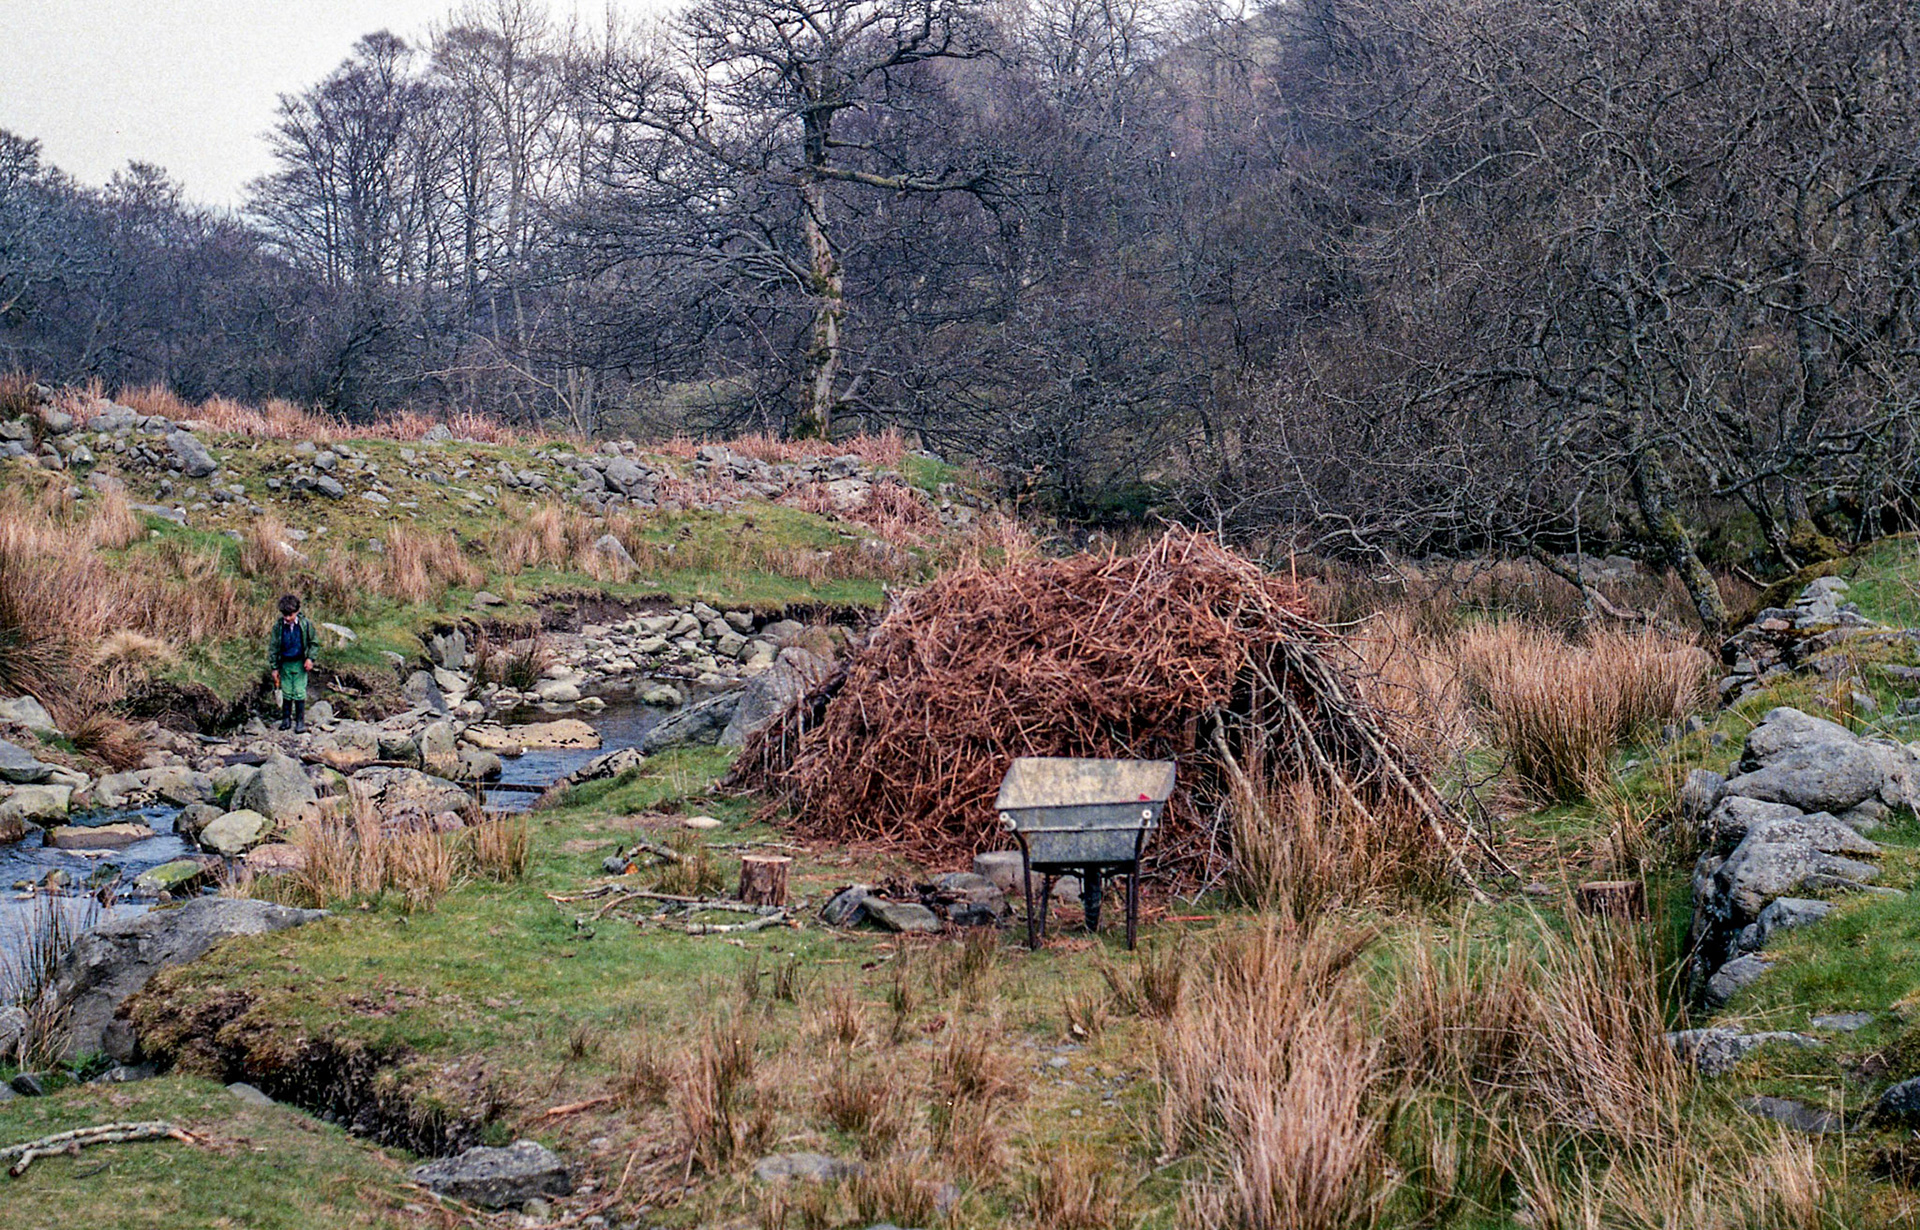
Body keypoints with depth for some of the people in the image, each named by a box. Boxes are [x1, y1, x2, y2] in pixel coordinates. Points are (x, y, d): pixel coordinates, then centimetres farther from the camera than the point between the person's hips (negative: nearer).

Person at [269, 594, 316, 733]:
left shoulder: (305, 624, -9)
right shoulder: (278, 627, -8)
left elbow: (313, 642, 3)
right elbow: (273, 647, 0)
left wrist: (310, 658, -9)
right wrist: (274, 668, 0)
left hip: (300, 663, -1)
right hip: (285, 663, 1)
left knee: (299, 693, -1)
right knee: (287, 692, 8)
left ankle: (300, 721, 7)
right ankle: (286, 718, 21)